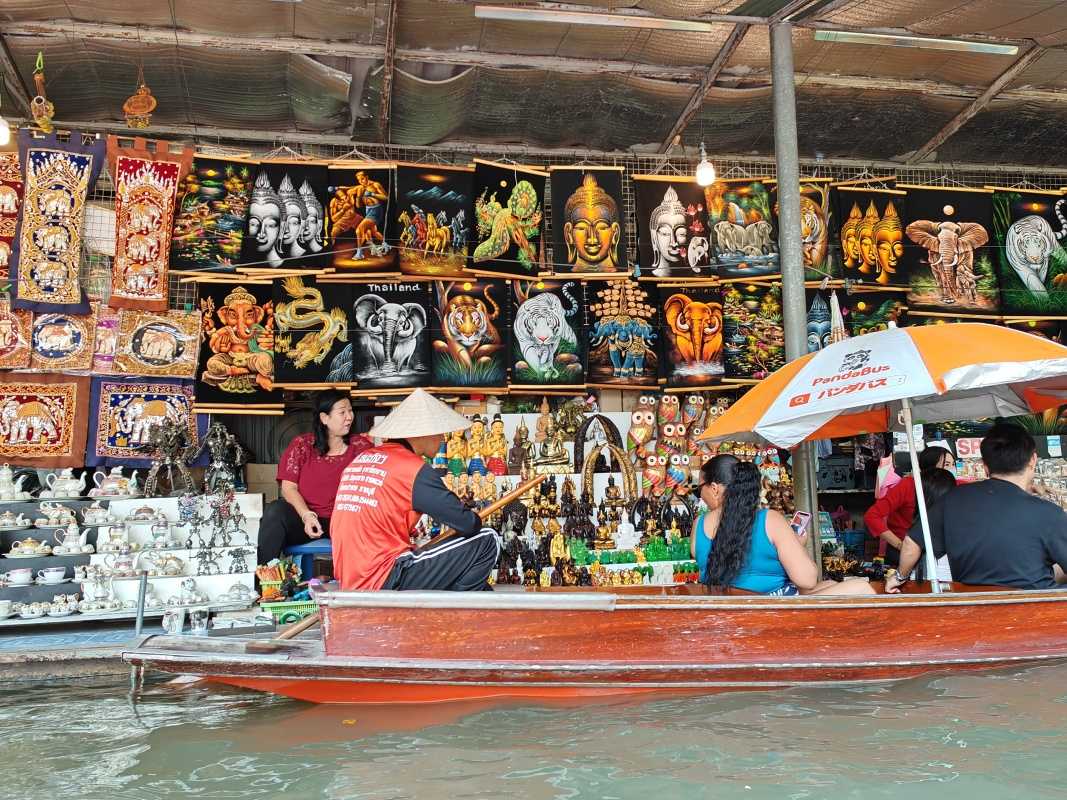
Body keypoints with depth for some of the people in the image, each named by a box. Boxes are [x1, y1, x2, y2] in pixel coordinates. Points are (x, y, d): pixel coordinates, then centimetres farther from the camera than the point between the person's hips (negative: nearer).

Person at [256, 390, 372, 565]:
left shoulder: (361, 446, 10)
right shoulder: (301, 444, 9)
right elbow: (289, 487, -1)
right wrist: (307, 515, -17)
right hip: (303, 516, 1)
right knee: (275, 511, -28)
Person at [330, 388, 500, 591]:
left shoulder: (359, 460, 13)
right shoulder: (416, 470, -10)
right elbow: (468, 524, -10)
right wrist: (475, 520, 13)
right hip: (387, 581, -9)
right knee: (487, 542, -1)